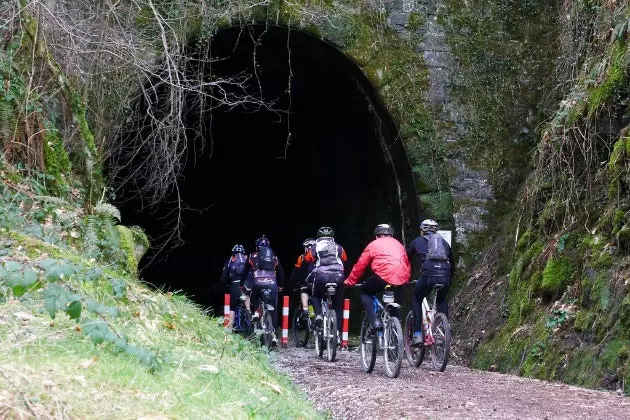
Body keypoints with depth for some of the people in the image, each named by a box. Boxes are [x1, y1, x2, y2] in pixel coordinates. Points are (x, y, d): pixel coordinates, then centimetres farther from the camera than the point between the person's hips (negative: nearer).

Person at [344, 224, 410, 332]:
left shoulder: (373, 245, 16)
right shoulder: (398, 244, 28)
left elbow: (360, 265, 17)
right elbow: (407, 264, 31)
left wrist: (349, 281, 26)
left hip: (383, 275, -4)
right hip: (401, 279, 4)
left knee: (365, 293, 19)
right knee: (395, 307, 22)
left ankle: (375, 321, 2)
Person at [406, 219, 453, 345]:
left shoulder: (417, 242, 23)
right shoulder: (444, 242, 30)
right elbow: (452, 263, 35)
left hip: (428, 274, -3)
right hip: (445, 276, 3)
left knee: (417, 299, 23)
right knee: (442, 300, 31)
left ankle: (417, 334, 12)